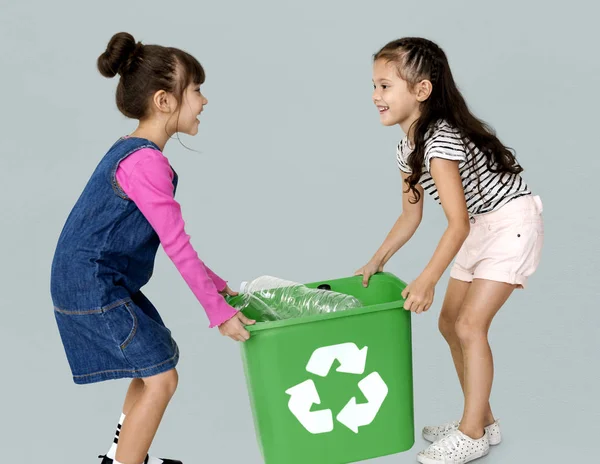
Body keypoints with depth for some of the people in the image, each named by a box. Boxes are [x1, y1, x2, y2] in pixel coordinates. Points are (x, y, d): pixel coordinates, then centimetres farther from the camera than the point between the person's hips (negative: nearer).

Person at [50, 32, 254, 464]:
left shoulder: (133, 151, 11)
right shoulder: (145, 162, -23)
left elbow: (171, 237, 17)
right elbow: (178, 246, -22)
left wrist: (216, 284, 19)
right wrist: (218, 310, -15)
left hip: (106, 283, 10)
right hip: (93, 289, -10)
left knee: (158, 360, 20)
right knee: (161, 378, -5)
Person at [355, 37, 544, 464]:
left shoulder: (440, 140, -27)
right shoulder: (408, 146, 2)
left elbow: (458, 223, -31)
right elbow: (411, 216, 11)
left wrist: (427, 281, -34)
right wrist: (377, 262, 10)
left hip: (512, 224, -10)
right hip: (479, 231, 10)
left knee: (470, 325, -13)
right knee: (450, 323, 10)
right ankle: (481, 418, 23)